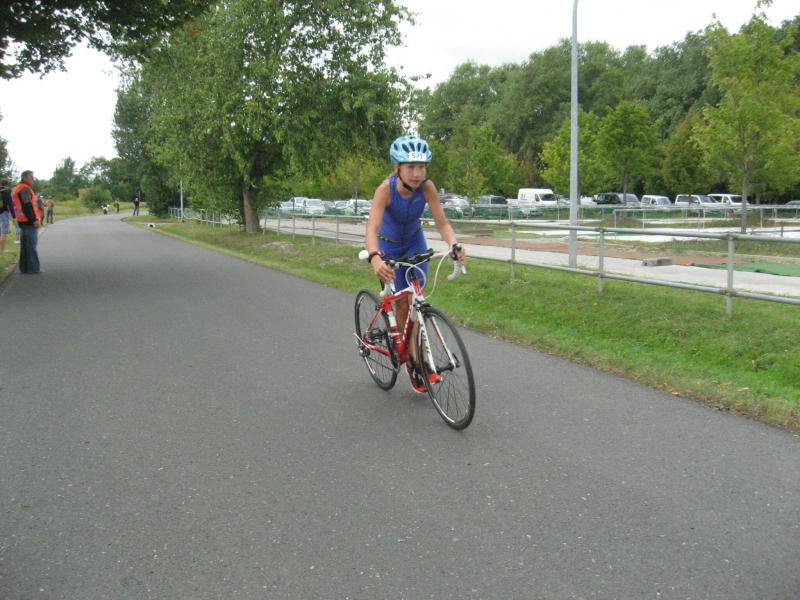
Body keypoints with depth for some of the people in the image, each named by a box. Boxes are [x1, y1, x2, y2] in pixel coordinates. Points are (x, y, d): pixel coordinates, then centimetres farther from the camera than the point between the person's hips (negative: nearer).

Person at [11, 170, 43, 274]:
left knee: (25, 244, 13)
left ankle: (24, 267, 16)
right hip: (29, 221, -10)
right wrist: (34, 219, -23)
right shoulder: (25, 189, -13)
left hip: (23, 221, 10)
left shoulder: (17, 189, 20)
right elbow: (27, 206, -21)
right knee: (32, 245, -8)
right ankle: (33, 268, -7)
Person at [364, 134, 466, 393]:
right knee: (401, 303, -2)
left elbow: (442, 222, -28)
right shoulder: (386, 188, -34)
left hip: (415, 243, 2)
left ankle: (419, 357, 5)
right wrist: (374, 258, -64)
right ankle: (412, 359, 17)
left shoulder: (426, 187, -27)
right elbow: (372, 228, -45)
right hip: (389, 246, -2)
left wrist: (454, 245, -49)